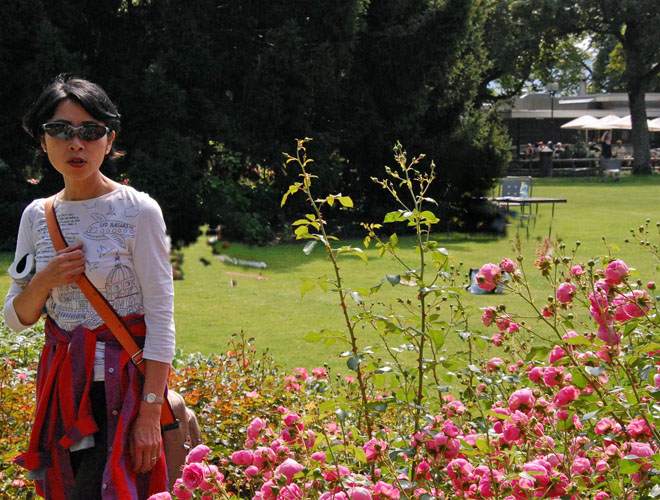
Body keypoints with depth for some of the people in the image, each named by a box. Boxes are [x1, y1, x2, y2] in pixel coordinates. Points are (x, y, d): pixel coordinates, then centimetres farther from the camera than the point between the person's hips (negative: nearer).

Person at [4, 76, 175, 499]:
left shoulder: (138, 211, -9)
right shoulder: (37, 216, 7)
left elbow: (161, 316, -11)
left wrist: (150, 413, -17)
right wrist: (44, 281, -11)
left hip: (122, 382, -5)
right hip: (63, 384, 5)